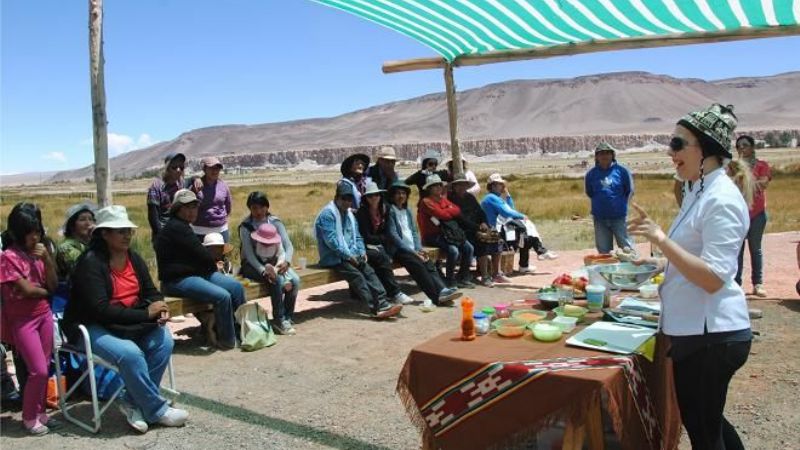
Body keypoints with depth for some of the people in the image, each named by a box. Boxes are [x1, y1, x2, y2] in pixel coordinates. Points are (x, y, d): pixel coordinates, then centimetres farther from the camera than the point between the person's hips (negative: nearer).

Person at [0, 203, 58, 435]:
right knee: (38, 370, -6)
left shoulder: (38, 252, 6)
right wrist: (45, 290, 2)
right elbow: (26, 289, -17)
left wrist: (47, 258, -11)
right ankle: (29, 417, 12)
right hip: (22, 320, -6)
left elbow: (53, 285, 1)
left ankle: (39, 412, 24)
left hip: (44, 314, 6)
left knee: (44, 368, 10)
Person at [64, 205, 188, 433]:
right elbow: (101, 310, -25)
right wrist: (146, 314, -25)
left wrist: (160, 308, -15)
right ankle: (156, 410, -12)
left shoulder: (134, 258, 4)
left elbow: (151, 292, 9)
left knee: (164, 340, -17)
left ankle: (133, 401, -4)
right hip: (91, 327, -7)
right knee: (130, 353, -31)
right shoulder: (91, 262, -18)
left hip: (130, 323, 7)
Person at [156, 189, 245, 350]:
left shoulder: (182, 226, 19)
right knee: (222, 296, -26)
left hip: (196, 273, 11)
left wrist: (210, 263, -1)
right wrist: (213, 265, 2)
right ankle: (227, 341, -9)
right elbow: (200, 253, -17)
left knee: (236, 287, -1)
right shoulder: (176, 227, -16)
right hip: (177, 280, -11)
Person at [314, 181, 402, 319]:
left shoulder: (349, 214, 18)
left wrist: (362, 252, 2)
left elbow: (357, 236, 21)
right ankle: (376, 309, -30)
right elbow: (331, 240, -17)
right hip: (334, 258, -7)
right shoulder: (327, 214, -9)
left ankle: (383, 303, -26)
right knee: (357, 275, -26)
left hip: (352, 256, 7)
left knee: (369, 271, -17)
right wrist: (348, 256, -17)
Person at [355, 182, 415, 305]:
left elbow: (387, 234, 11)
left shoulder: (384, 211, 9)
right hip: (367, 248, -5)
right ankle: (395, 293, -32)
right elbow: (366, 237, -11)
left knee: (384, 257, -29)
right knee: (382, 258, -31)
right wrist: (383, 238, -4)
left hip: (380, 247, 5)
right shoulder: (361, 213, -7)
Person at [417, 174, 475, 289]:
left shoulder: (443, 199, 17)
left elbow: (457, 211, 3)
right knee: (453, 251, -28)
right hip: (433, 236, -7)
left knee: (469, 248, -8)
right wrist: (450, 211, -1)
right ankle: (450, 280, -7)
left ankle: (463, 278, 7)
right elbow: (442, 214, -18)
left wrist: (446, 211, -8)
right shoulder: (426, 202, -7)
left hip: (447, 232, 7)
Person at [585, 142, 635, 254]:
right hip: (600, 218, 2)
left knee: (627, 247, 2)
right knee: (603, 251, 11)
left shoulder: (621, 170, -5)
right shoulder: (591, 173, -1)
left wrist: (620, 203, 7)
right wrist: (601, 202, 11)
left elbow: (629, 191, 5)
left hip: (619, 216, -2)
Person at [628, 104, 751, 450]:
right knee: (700, 419, 23)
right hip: (695, 330, 10)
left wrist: (660, 238, -29)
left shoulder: (721, 199, -19)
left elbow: (714, 278, -25)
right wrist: (658, 263, 9)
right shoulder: (700, 191, 11)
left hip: (711, 333, -10)